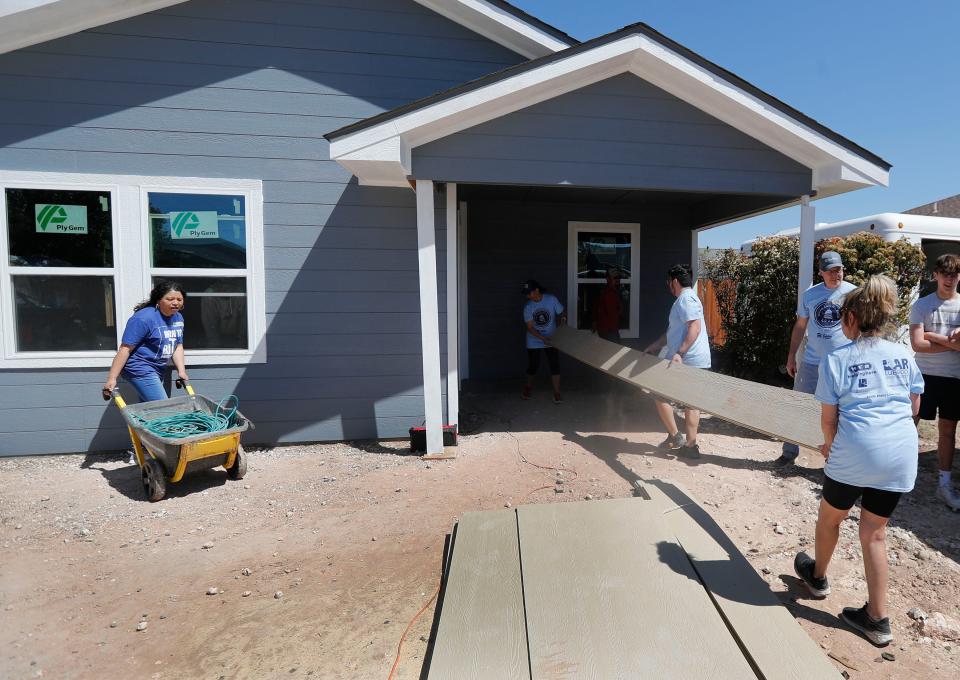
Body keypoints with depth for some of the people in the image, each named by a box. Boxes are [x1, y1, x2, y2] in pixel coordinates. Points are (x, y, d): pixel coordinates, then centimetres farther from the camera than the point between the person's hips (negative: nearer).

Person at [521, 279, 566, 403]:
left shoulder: (551, 299, -14)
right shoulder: (528, 307, -15)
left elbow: (561, 312, 1)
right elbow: (530, 328, -15)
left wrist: (563, 317, -22)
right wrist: (543, 338, -26)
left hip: (551, 339, 0)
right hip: (534, 341, 0)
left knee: (555, 365, -2)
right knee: (533, 366, 7)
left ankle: (557, 393, 9)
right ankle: (528, 387, 34)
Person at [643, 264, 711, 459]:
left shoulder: (685, 299, -13)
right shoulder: (689, 299, 20)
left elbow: (695, 328, -25)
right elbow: (673, 332, 26)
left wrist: (679, 353, -31)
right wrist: (654, 346, 26)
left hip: (685, 360, -10)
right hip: (696, 361, 10)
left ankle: (675, 437, 5)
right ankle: (691, 445, 17)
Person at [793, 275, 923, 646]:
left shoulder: (836, 359, -4)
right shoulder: (903, 355, 9)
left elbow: (828, 418, -3)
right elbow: (914, 407, 17)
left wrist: (829, 446, 16)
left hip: (855, 453, -4)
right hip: (901, 455, 5)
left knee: (829, 517, 20)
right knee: (874, 533, 15)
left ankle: (817, 575, 43)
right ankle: (877, 618, 21)